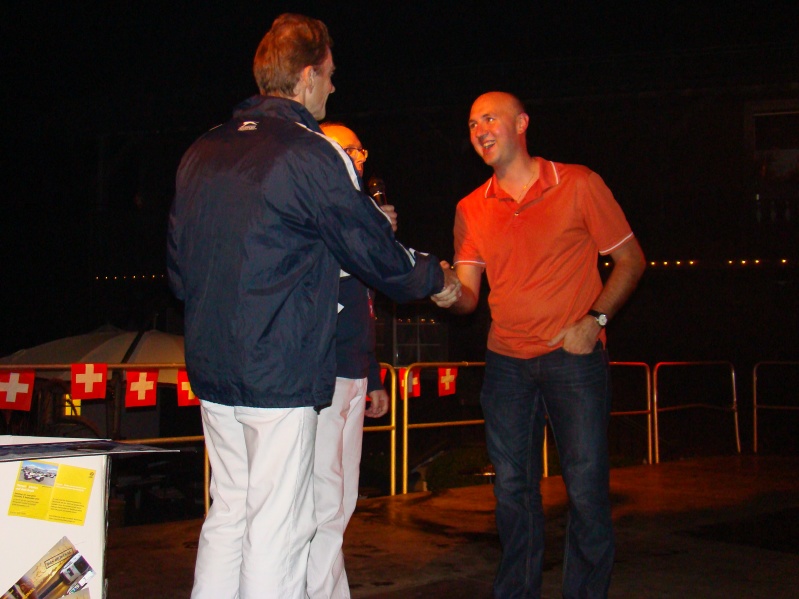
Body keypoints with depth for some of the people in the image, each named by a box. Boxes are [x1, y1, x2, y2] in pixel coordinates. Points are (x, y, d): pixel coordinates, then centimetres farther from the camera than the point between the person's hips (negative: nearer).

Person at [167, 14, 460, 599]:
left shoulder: (201, 152, 10)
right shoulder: (312, 154, -11)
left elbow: (179, 271, 15)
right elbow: (378, 254, -6)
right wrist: (436, 277, 12)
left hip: (211, 369, 7)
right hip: (282, 373, -7)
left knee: (228, 514, 16)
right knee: (277, 529, 1)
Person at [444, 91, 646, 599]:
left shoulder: (578, 185, -3)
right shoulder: (471, 209, 8)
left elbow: (630, 259, 1)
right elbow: (469, 297, 4)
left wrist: (595, 320, -12)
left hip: (574, 357, -3)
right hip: (506, 362, 4)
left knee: (587, 489, -3)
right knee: (514, 490, 8)